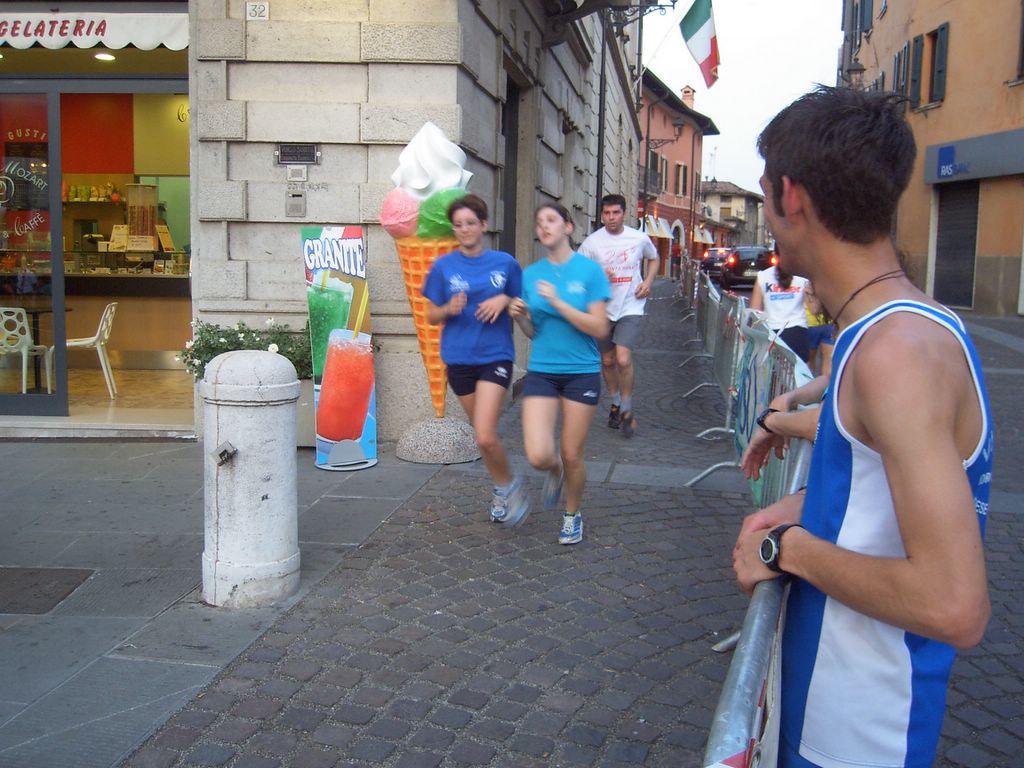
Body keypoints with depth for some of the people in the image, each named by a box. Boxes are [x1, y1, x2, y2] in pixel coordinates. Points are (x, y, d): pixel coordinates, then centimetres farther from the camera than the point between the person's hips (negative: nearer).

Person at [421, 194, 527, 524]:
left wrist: (505, 301, -11)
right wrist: (450, 309, -15)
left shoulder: (505, 263, -1)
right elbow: (432, 316, 7)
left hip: (495, 356, -2)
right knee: (483, 435, 14)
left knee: (485, 437, -15)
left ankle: (509, 484, 13)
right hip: (459, 359, 2)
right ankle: (503, 489, 36)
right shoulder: (443, 267, 1)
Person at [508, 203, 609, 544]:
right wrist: (520, 316, -10)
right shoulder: (531, 274, 5)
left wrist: (557, 302, -20)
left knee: (572, 455, 5)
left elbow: (599, 328, -12)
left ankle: (573, 515, 32)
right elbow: (533, 331, 12)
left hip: (582, 372, -2)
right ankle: (555, 471, 27)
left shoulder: (589, 270, -6)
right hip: (541, 371, 2)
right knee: (538, 456, -12)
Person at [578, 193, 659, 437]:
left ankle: (627, 409, 3)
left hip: (630, 308, -2)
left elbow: (653, 259, 17)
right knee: (607, 361, 13)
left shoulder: (639, 238, -3)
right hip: (603, 308, 2)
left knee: (623, 360, -16)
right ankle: (615, 403, 36)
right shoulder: (592, 242, -5)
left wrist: (648, 282, 0)